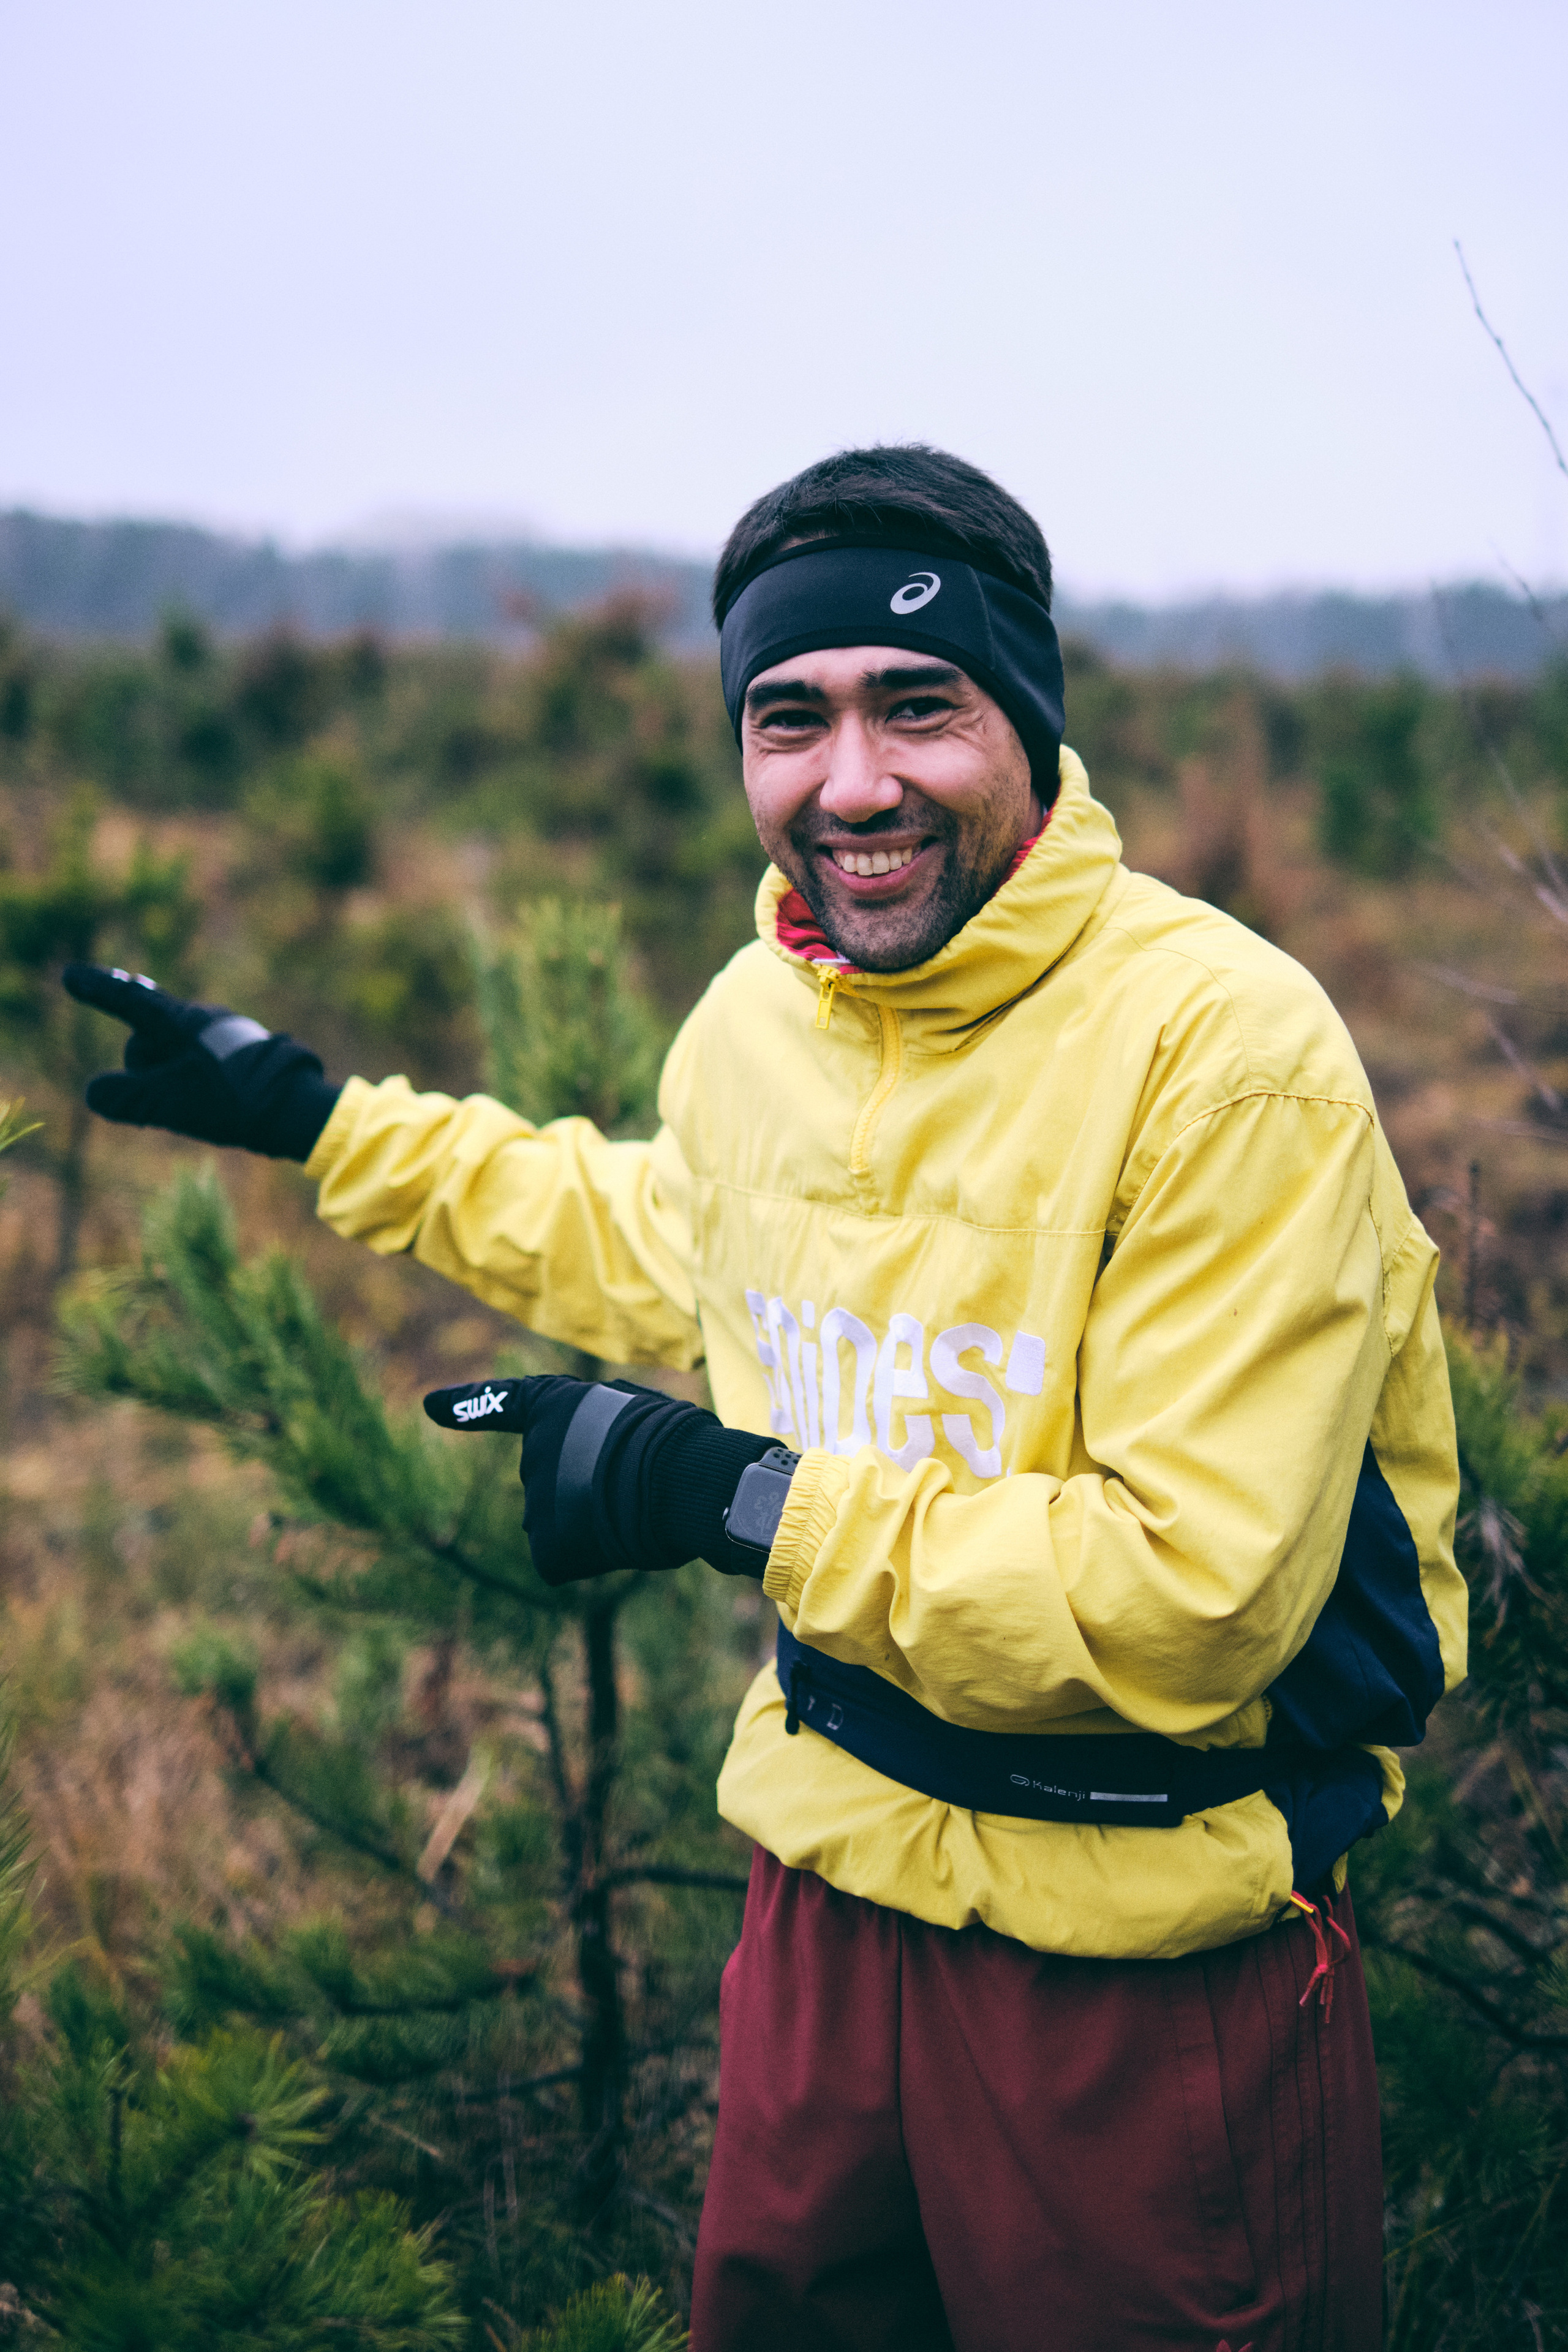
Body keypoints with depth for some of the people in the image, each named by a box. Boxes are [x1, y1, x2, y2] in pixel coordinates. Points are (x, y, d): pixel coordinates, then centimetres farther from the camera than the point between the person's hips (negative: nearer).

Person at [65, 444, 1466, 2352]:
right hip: (833, 1886, 6)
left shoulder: (1221, 1043, -22)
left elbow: (1198, 1600, -25)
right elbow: (660, 1245, 22)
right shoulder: (749, 1019, -1)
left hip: (1151, 1973, -6)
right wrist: (310, 1116, 24)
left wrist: (736, 1496, -22)